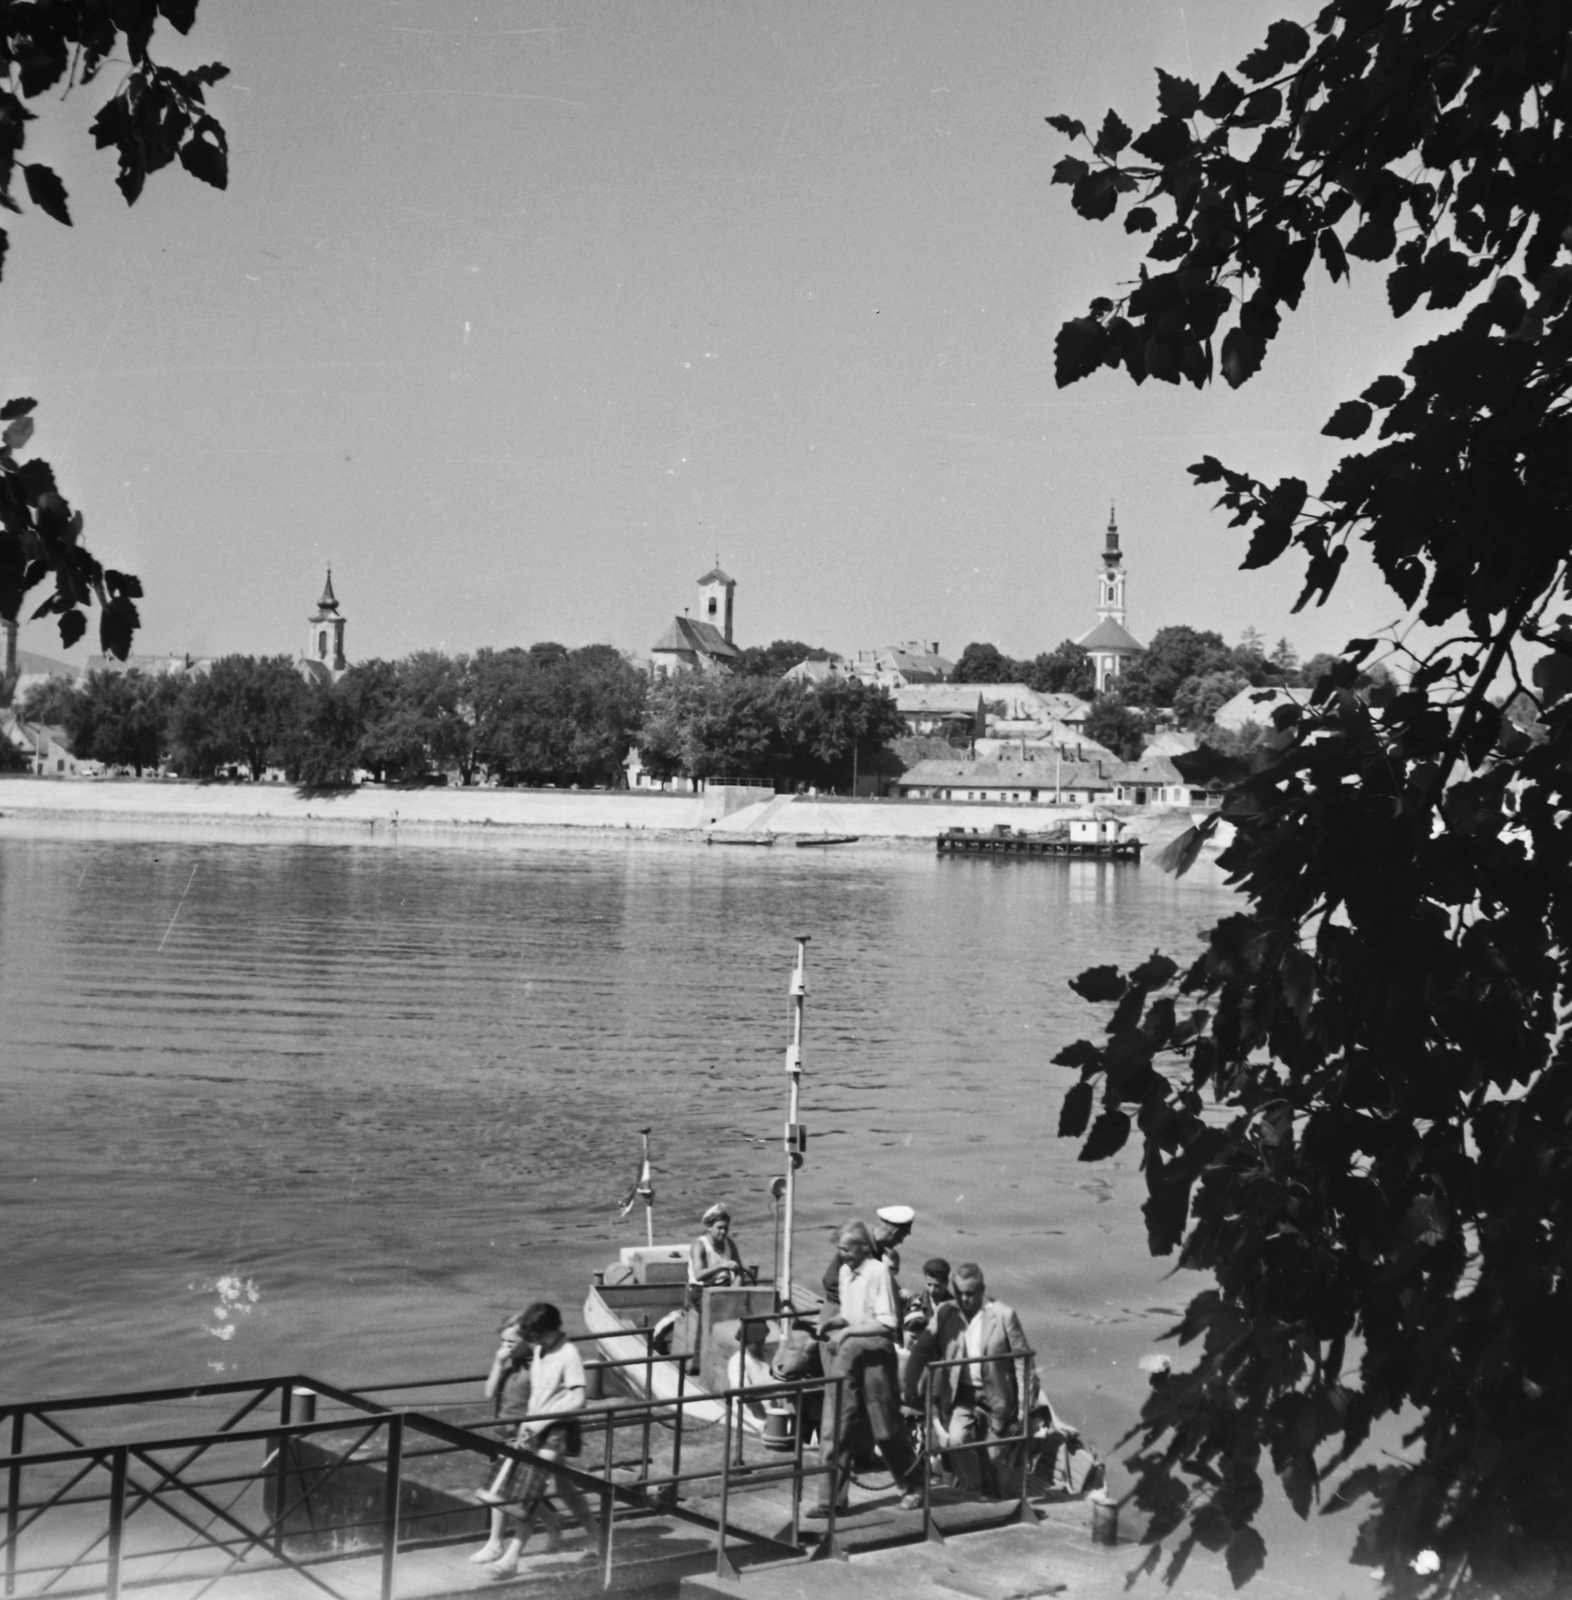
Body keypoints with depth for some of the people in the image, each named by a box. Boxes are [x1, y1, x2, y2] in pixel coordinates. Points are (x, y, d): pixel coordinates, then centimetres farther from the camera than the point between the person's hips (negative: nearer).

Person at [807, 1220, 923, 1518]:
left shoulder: (878, 1272, -12)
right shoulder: (844, 1272, 10)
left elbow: (888, 1324, -14)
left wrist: (848, 1330, -14)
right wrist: (834, 1322, 2)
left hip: (873, 1354, -6)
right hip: (845, 1354, 6)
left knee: (886, 1429, 6)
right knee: (834, 1428, -1)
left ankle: (911, 1488, 26)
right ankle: (832, 1499, 3)